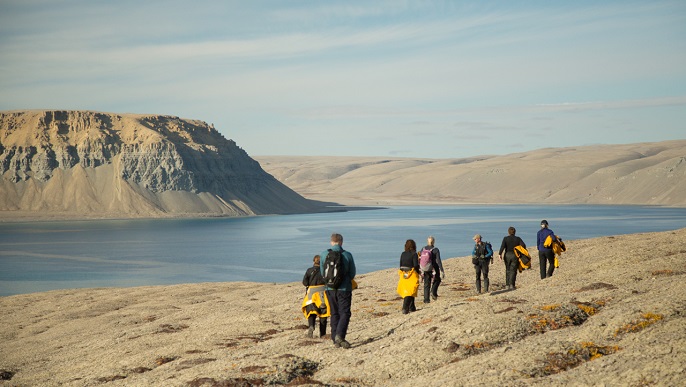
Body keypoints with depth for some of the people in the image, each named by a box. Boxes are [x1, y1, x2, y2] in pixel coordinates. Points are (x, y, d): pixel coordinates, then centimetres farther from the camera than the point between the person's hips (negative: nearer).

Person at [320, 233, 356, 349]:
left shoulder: (324, 254, -3)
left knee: (334, 314, 13)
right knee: (345, 313, 1)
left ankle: (335, 339, 11)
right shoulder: (347, 255, -7)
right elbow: (352, 274, 1)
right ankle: (340, 335, -19)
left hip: (330, 289, 3)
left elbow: (322, 273, 6)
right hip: (344, 288, -3)